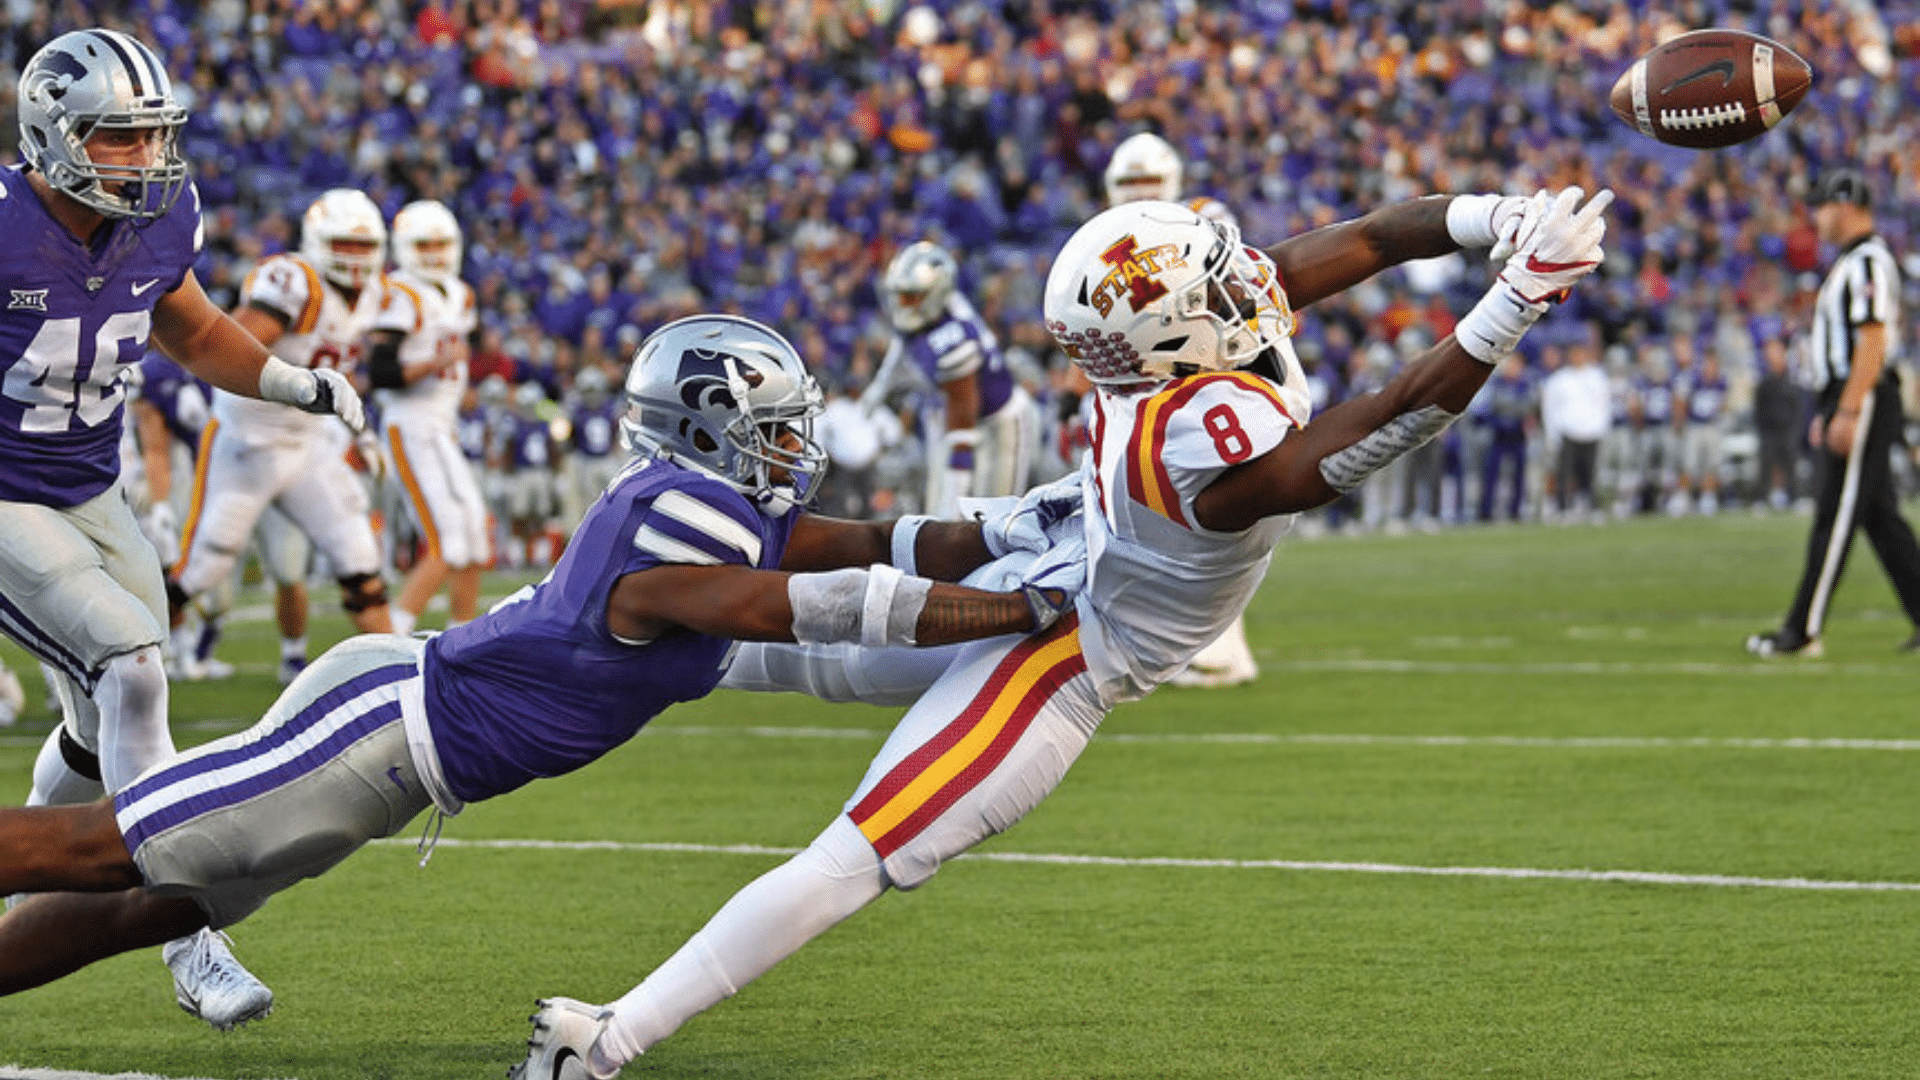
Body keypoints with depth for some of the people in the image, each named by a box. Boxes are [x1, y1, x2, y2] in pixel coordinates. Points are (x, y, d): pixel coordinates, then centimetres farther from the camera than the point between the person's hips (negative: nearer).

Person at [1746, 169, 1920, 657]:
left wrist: (1848, 411, -25)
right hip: (1850, 401, 11)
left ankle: (1804, 631, -7)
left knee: (1835, 515, -8)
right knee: (1880, 515, 11)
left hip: (1864, 398, -11)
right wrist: (1829, 410, 24)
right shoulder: (1851, 262, 19)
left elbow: (1872, 342, -21)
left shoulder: (1867, 261, -14)